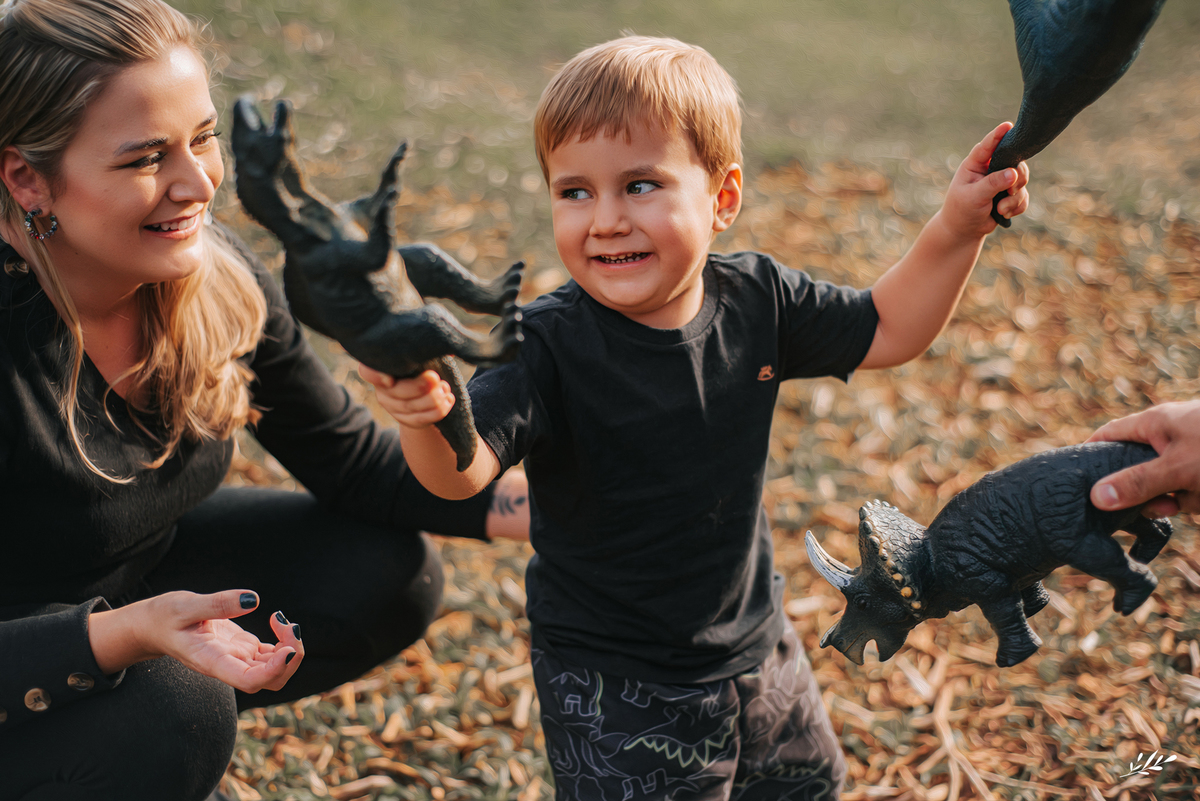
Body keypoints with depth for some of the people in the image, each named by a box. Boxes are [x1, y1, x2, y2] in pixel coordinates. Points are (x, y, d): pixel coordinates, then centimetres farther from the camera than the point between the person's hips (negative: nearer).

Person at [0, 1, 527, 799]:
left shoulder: (217, 279, -15)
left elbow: (349, 456, -3)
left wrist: (524, 507, -17)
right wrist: (130, 634, -47)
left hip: (136, 571, 7)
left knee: (391, 572, -4)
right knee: (174, 714, -33)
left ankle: (151, 729, 11)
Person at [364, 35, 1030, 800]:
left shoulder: (756, 300, -10)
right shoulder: (549, 343, -24)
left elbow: (887, 331, 2)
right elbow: (465, 471, -35)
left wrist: (957, 229, -10)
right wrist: (429, 417, -57)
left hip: (754, 646, 6)